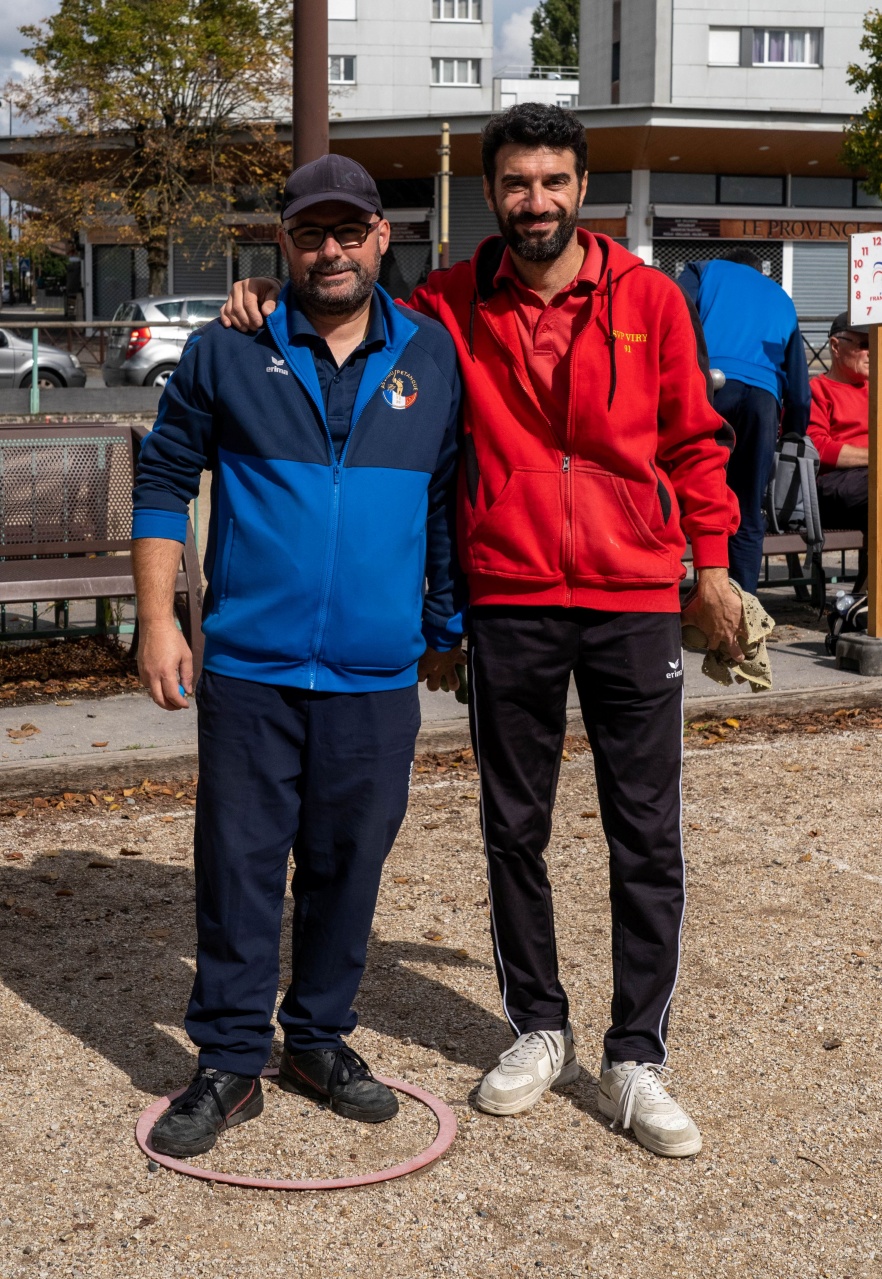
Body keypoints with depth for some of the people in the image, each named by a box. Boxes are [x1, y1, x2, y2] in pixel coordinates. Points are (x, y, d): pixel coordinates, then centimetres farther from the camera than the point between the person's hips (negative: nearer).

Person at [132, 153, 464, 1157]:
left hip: (379, 678, 2)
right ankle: (231, 1061, 16)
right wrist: (157, 621, -1)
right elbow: (164, 480, 6)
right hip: (248, 669, -1)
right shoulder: (227, 352, 2)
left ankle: (319, 1039, 27)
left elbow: (450, 500, 13)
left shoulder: (434, 358, 7)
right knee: (238, 866, 3)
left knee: (349, 866, 10)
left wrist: (445, 628, 16)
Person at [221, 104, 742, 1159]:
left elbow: (694, 439, 8)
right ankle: (538, 1031, 28)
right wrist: (274, 305, -2)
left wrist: (712, 564, 6)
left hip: (634, 601, -1)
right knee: (513, 829, 11)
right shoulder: (452, 304, 2)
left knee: (647, 836, 2)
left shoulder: (646, 298, 0)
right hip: (509, 605, 1)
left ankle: (635, 1060, 13)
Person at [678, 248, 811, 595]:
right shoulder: (782, 300, 34)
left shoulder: (706, 271, 25)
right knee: (747, 519, 6)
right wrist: (794, 437, 36)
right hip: (763, 396, 3)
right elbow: (798, 382, 29)